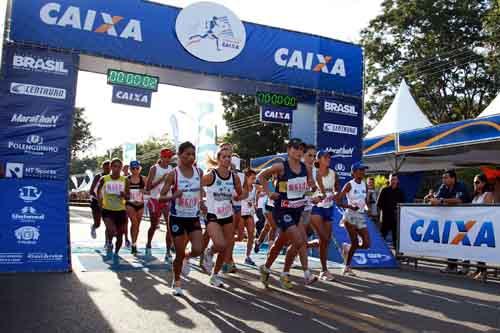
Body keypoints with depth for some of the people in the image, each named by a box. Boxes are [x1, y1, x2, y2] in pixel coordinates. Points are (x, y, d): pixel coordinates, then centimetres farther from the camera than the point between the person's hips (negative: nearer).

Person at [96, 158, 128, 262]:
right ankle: (109, 244, 8)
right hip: (107, 210, -2)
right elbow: (98, 191, 14)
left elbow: (127, 196, 5)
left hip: (121, 210, 2)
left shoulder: (124, 180, -2)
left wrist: (124, 195, -17)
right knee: (112, 231, -25)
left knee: (120, 236, 8)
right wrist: (100, 201, 2)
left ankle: (116, 253, 33)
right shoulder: (104, 179, -4)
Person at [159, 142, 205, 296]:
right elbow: (161, 197, -11)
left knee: (197, 250, -10)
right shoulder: (173, 174, -11)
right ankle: (176, 283, 26)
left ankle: (186, 259, 27)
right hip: (177, 218, -3)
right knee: (179, 254, 3)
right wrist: (173, 196, -30)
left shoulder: (199, 172, 1)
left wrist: (201, 203, 1)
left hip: (194, 218, 3)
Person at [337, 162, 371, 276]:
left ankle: (347, 248, 26)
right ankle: (347, 267, 9)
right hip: (350, 216, -6)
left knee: (366, 244, -2)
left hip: (361, 216, 6)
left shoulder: (364, 185, 10)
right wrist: (349, 206, -24)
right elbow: (338, 201, -12)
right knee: (355, 242, -8)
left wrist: (367, 207, 6)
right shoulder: (349, 185, -8)